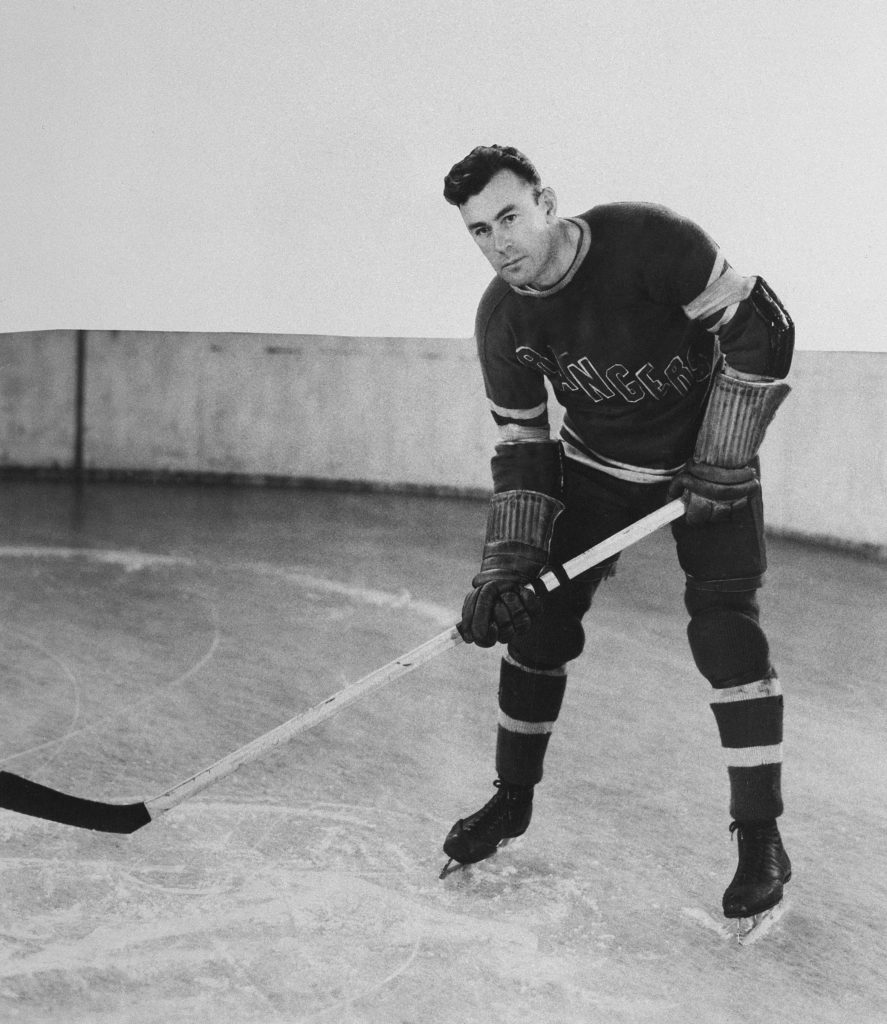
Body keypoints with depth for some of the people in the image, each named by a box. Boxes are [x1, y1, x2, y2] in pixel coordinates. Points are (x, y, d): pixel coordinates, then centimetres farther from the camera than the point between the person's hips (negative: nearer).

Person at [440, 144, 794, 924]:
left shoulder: (647, 240, -28)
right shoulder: (503, 320, -12)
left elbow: (760, 329, -23)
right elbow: (522, 444, -6)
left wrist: (723, 462, -23)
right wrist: (507, 565, -15)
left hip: (708, 457, -4)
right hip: (595, 465, 5)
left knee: (725, 627, -14)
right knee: (537, 619, 2)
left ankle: (762, 840, -2)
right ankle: (513, 800, 22)